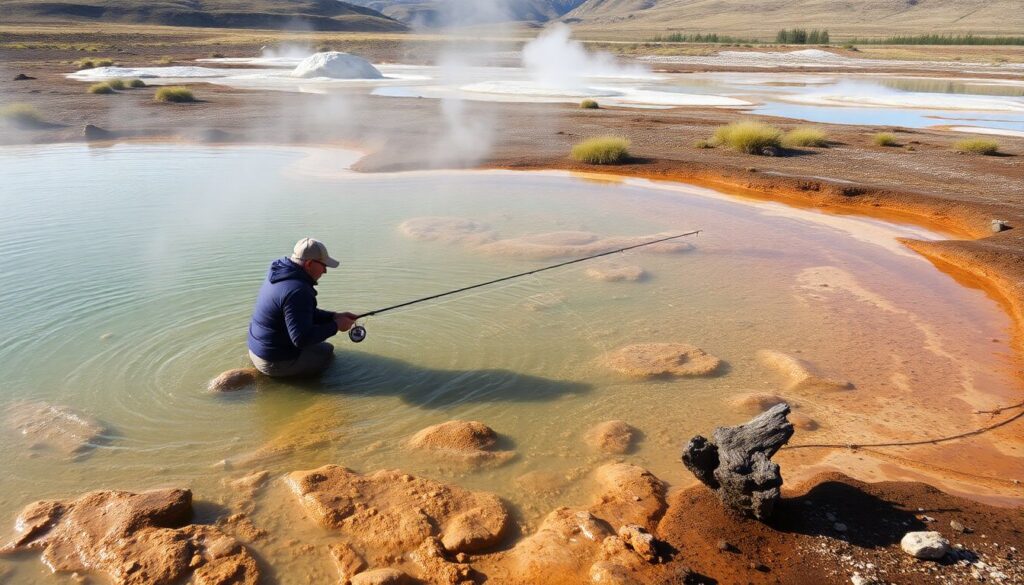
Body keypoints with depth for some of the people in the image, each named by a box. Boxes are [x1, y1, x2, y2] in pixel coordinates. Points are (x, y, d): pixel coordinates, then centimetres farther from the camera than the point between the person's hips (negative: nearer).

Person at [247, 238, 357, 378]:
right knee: (328, 351, 2)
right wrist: (335, 326, -18)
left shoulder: (280, 275, 5)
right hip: (278, 363, -10)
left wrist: (334, 316, 5)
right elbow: (302, 338, -30)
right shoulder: (297, 290, -28)